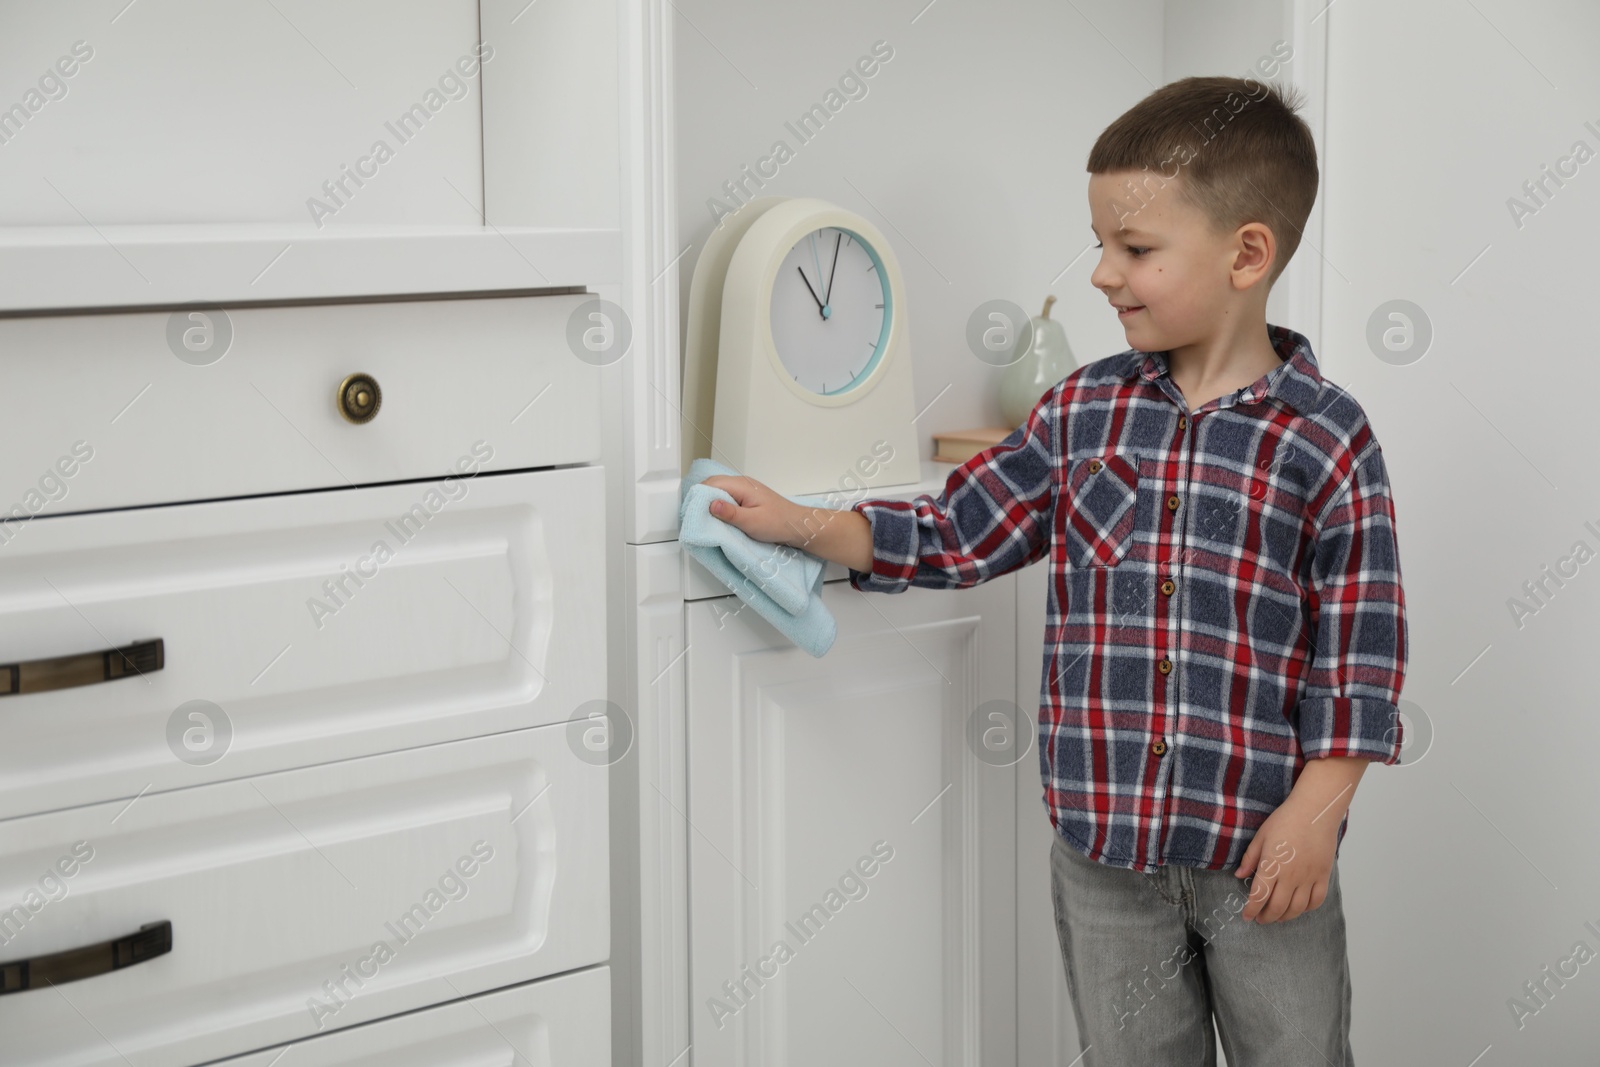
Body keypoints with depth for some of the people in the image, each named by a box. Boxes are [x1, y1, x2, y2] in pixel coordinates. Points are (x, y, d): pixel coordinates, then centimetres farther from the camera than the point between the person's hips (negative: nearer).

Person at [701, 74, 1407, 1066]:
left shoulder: (1326, 438, -10)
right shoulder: (1083, 410, 1)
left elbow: (1359, 642, -8)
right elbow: (959, 533, 7)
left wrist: (1317, 808, -12)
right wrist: (805, 527, -1)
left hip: (1264, 843, -3)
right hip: (1105, 839, 4)